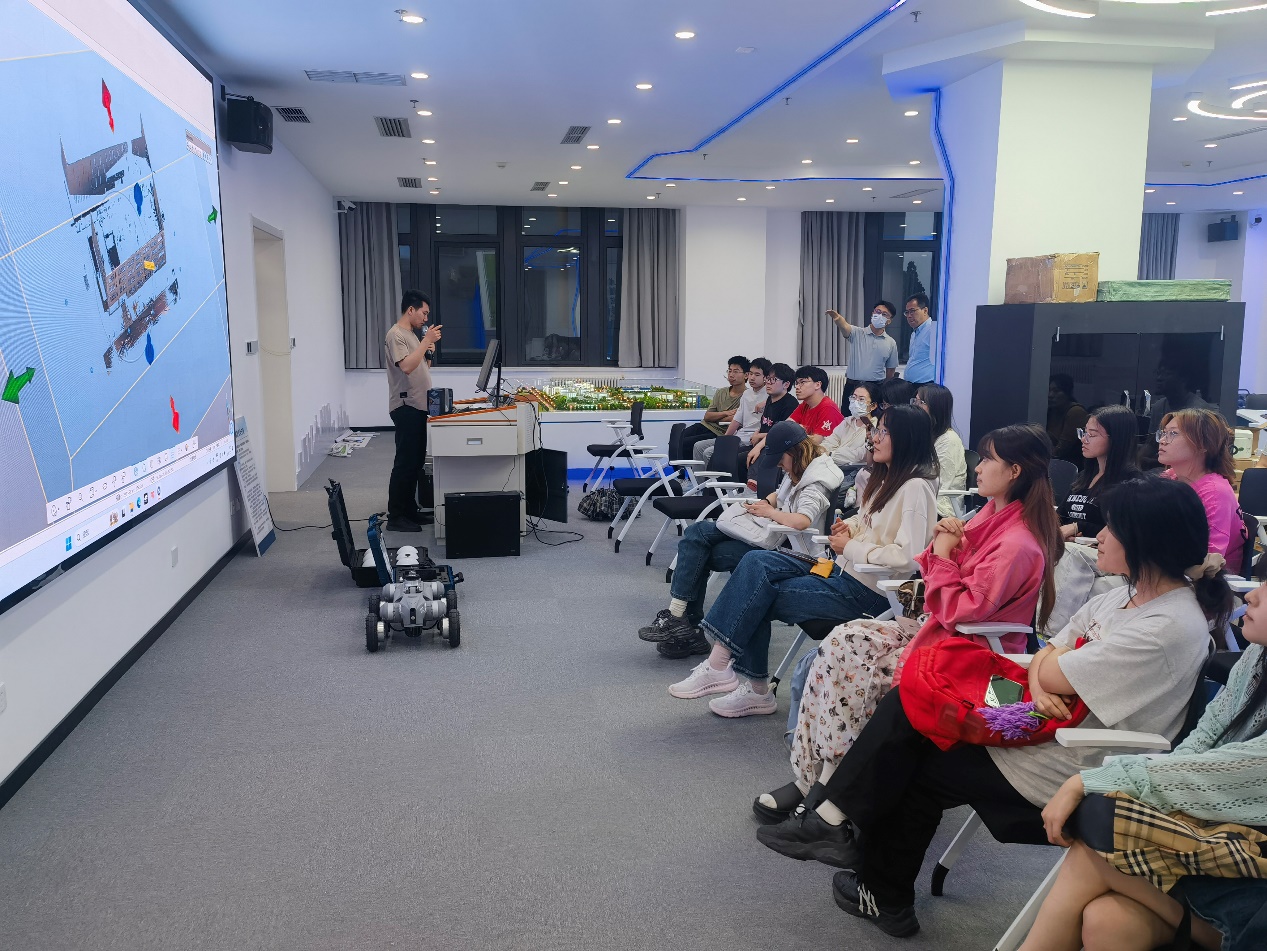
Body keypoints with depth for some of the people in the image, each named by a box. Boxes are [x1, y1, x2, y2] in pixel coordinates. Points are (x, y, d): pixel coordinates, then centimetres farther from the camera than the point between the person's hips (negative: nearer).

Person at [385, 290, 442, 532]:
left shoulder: (412, 334, 18)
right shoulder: (395, 335, -12)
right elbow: (406, 366, -25)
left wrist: (428, 349, 7)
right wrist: (426, 341, -21)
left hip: (418, 406, 10)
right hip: (406, 406, -10)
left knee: (416, 462, 13)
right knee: (405, 463, -8)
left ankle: (410, 510, 21)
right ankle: (395, 517, -3)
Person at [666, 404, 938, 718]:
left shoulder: (916, 488, -17)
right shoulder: (884, 477, 13)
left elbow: (906, 558, -26)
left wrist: (850, 546, -15)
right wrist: (849, 529, 4)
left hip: (869, 592, -9)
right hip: (844, 571, 9)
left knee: (757, 598, -14)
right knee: (757, 562, -10)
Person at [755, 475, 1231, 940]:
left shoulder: (1173, 628, -23)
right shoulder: (1132, 594, 7)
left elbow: (1055, 675, -22)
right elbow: (1046, 656, 9)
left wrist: (1049, 664, 0)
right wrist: (1042, 681, -13)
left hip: (1062, 774, -9)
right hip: (1043, 727, 9)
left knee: (913, 766, -4)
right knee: (907, 705, 0)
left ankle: (885, 895, 19)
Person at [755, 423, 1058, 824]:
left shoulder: (1019, 544, -22)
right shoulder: (993, 513, 7)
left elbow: (961, 612, -23)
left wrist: (943, 556, -12)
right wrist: (940, 545, -5)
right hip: (939, 628, 9)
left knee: (859, 674, -19)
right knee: (844, 640, -9)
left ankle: (827, 784, 0)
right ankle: (811, 775, -8)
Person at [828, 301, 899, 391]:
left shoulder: (891, 343, 7)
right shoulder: (857, 333, 1)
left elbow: (891, 370, 15)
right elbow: (844, 326, -22)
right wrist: (837, 318, -44)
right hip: (853, 386, -1)